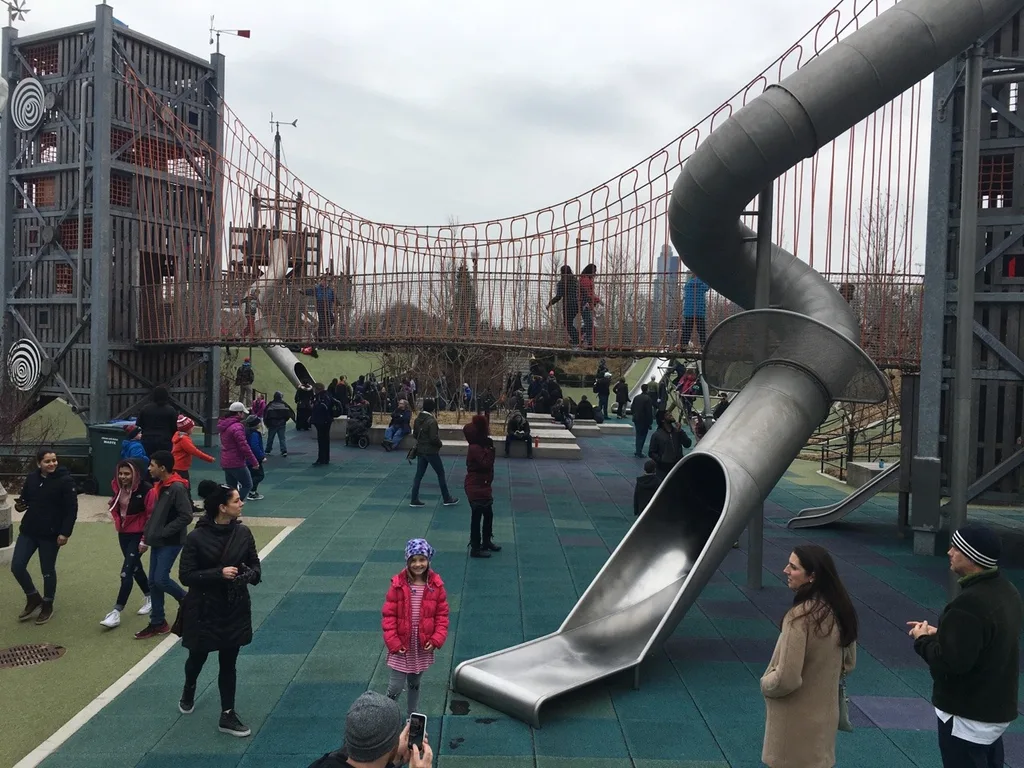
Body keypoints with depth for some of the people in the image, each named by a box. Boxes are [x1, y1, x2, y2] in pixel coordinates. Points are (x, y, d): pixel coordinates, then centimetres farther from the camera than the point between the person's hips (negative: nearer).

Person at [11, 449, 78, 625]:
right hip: (28, 531, 5)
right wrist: (19, 505, -8)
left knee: (47, 571, 7)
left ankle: (47, 605, 27)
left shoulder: (65, 480, -13)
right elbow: (25, 498, 16)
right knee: (17, 566, 2)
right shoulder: (31, 478, 2)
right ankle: (33, 598, 25)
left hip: (51, 534, -5)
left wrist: (65, 533, -18)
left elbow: (72, 509, -13)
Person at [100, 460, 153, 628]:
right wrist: (118, 520, 8)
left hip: (138, 534, -7)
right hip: (123, 533, 7)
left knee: (126, 572, -9)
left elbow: (152, 515, -18)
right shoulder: (118, 486, -2)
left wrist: (146, 538, -18)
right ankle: (149, 597, 37)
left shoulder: (145, 489, -22)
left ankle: (116, 612, -6)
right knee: (135, 567, 18)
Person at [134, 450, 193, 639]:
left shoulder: (177, 488, -19)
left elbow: (186, 517, -22)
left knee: (161, 579, -10)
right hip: (157, 542, 9)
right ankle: (157, 623, 19)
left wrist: (163, 532, -19)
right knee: (153, 582, 9)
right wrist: (146, 537, 13)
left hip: (171, 543, -9)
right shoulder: (159, 486, 9)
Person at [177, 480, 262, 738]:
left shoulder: (243, 533, -6)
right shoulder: (197, 538, -18)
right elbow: (186, 576, -16)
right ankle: (188, 692, 51)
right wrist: (219, 573, -26)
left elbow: (255, 565, 4)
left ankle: (228, 715, 21)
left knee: (228, 663, 10)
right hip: (204, 610, -2)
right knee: (198, 656, 20)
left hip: (235, 609, 2)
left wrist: (250, 575, -19)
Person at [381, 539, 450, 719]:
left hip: (423, 645, 3)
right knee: (396, 686, -2)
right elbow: (388, 615, -9)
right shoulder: (398, 584, -13)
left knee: (415, 684, 19)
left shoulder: (436, 585, -6)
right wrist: (393, 642, -13)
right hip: (402, 645, -2)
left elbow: (442, 614, 0)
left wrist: (437, 639, -10)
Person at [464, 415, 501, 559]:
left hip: (481, 487, 11)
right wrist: (490, 450, -24)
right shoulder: (475, 449, -21)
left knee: (488, 515, 21)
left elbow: (486, 464, 13)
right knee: (476, 518, -1)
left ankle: (487, 542, 36)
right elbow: (486, 464, -29)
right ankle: (475, 548, 9)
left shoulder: (479, 446, 11)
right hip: (476, 489, -11)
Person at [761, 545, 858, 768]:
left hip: (796, 720, -7)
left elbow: (786, 679, -25)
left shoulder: (800, 616, -27)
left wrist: (765, 683, -6)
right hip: (824, 714, 7)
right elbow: (849, 663, 12)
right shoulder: (839, 610, -3)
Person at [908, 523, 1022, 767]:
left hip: (969, 716, -9)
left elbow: (952, 662, -29)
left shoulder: (970, 603, -30)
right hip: (997, 706, 9)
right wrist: (939, 634, 6)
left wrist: (923, 639, -13)